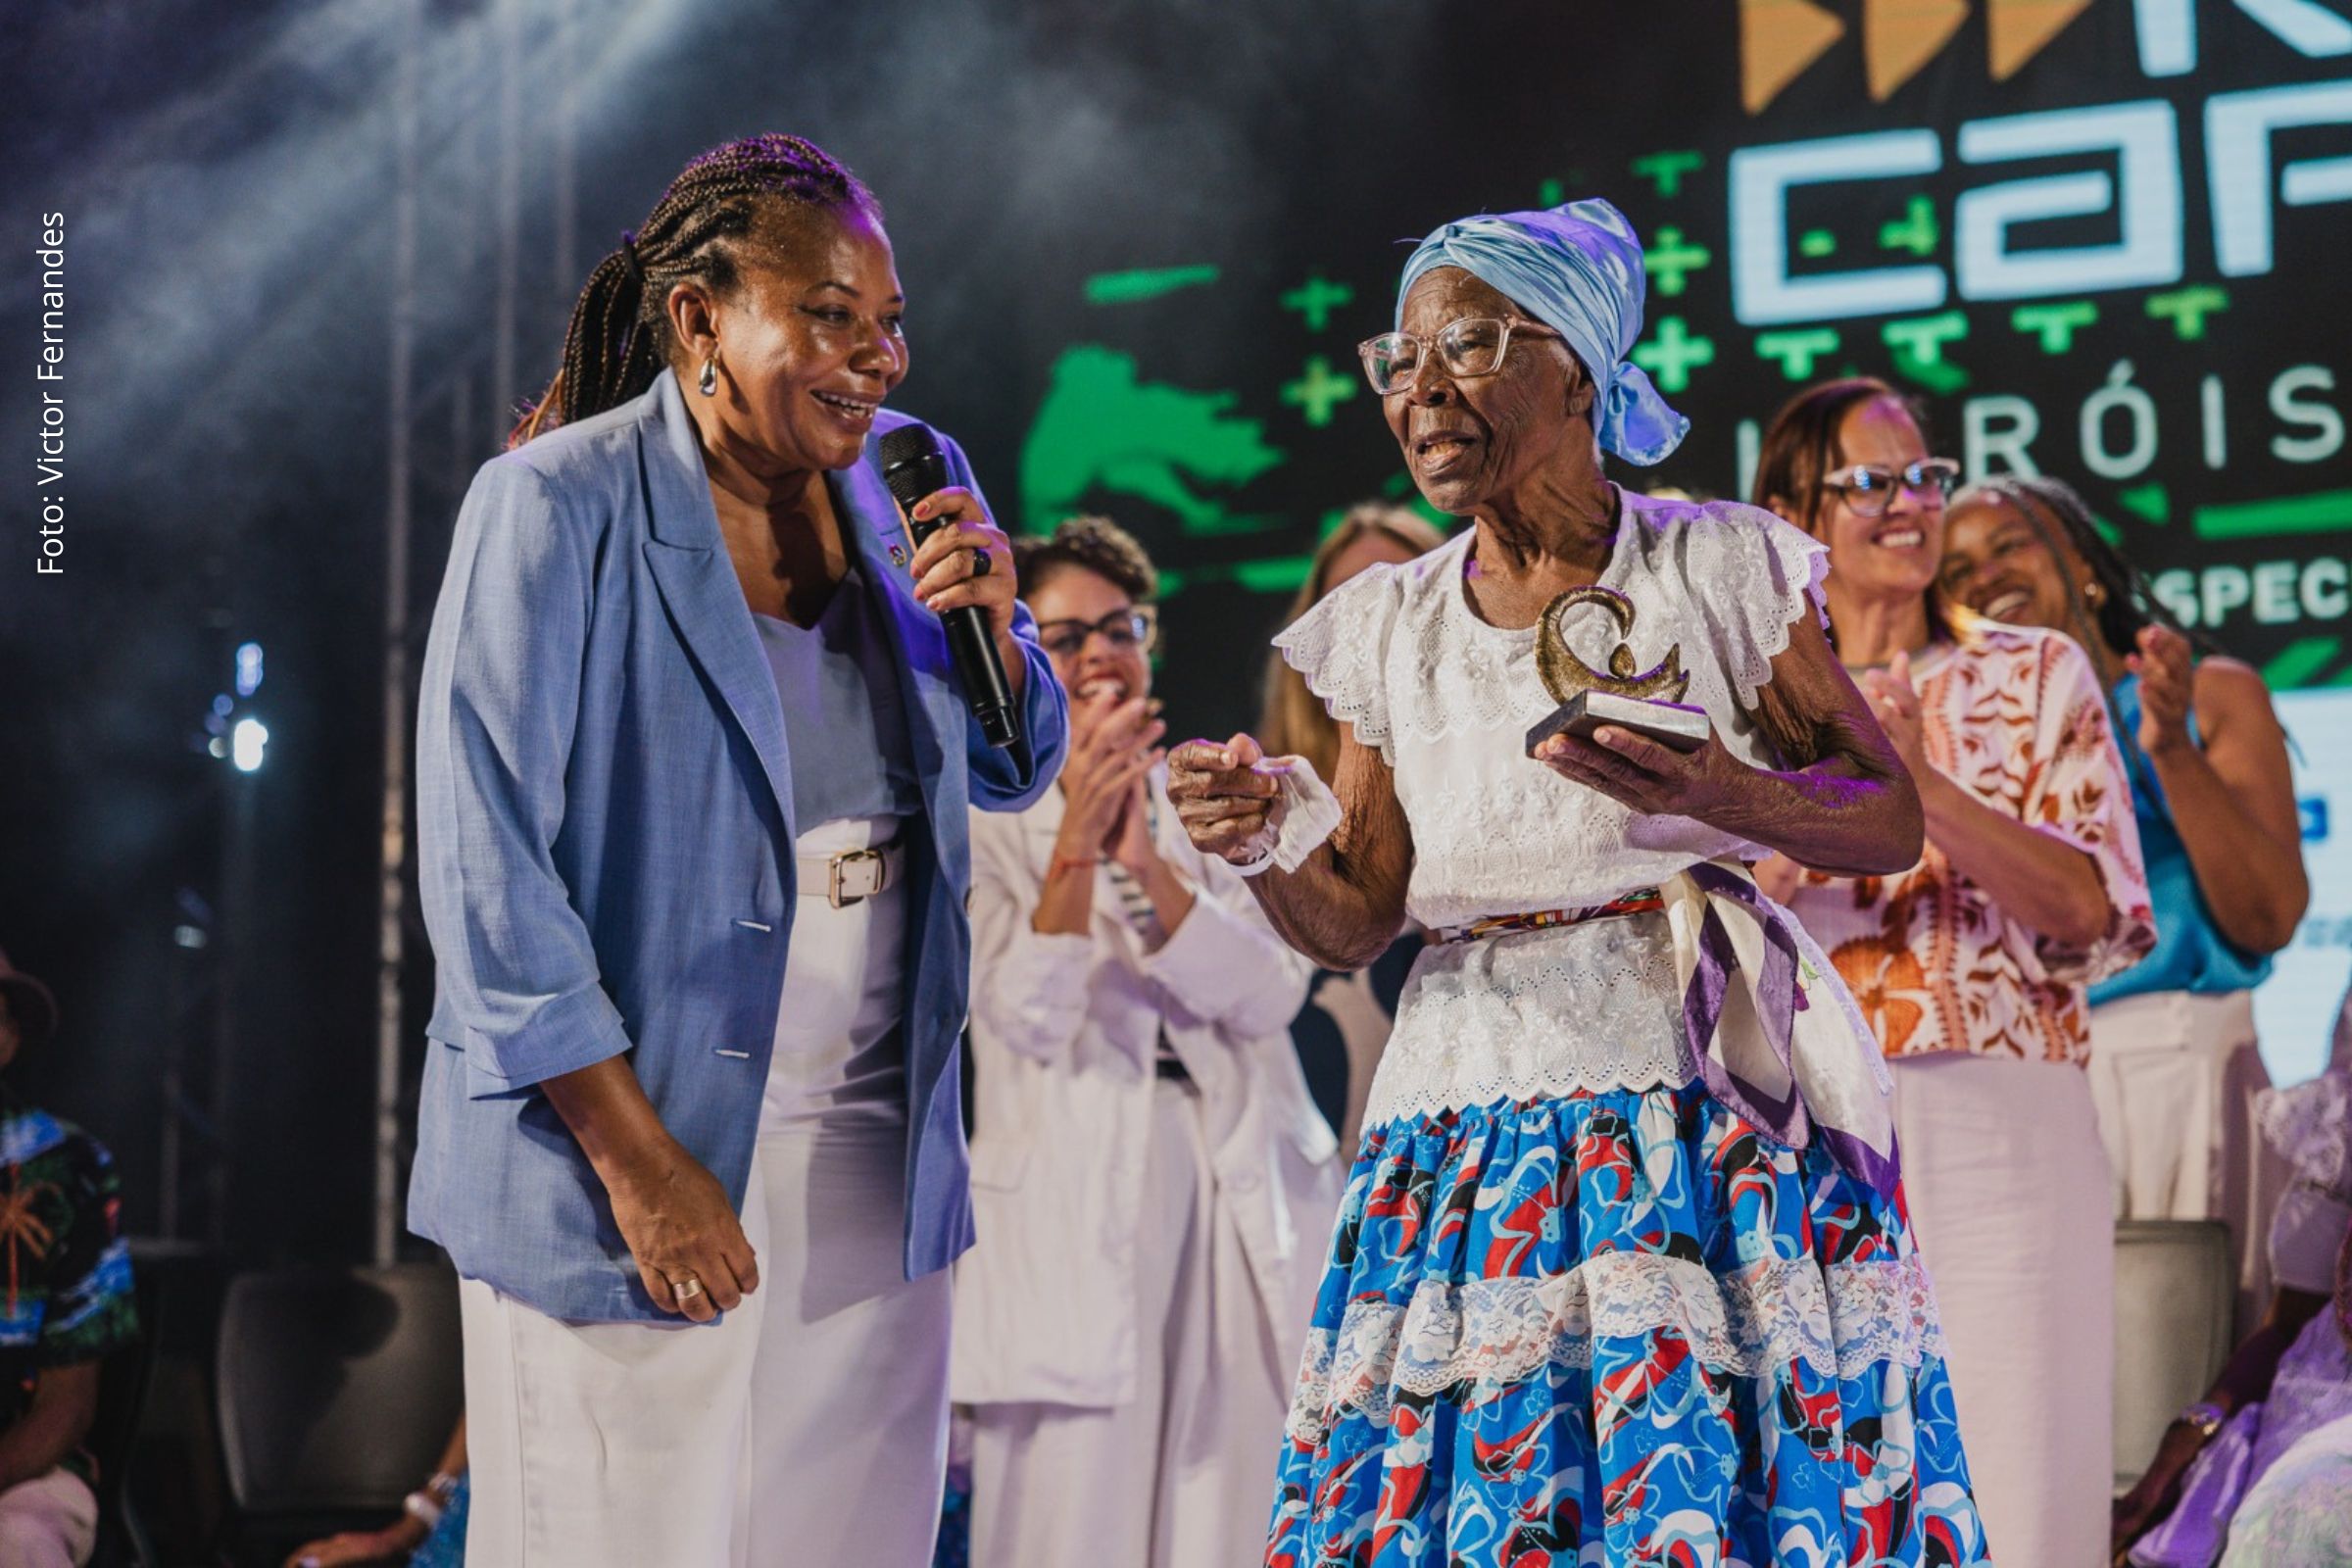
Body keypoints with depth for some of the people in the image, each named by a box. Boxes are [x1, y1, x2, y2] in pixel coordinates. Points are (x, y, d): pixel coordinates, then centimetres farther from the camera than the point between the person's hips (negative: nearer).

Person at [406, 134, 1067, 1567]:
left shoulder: (907, 486, 7)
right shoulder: (559, 507, -10)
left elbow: (1017, 775, 17)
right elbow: (483, 859, -14)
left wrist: (991, 623, -5)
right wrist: (635, 1161, -17)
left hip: (877, 1165, 5)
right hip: (628, 1144, -5)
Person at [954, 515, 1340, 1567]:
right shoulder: (985, 832, 4)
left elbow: (1268, 996, -3)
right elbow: (1028, 1020, -9)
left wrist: (1146, 863, -16)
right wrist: (1077, 841, -19)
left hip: (1238, 1212, 2)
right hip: (1070, 1224, -2)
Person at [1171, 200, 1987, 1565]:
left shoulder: (1723, 569, 0)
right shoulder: (1388, 628, 9)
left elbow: (1892, 823, 2)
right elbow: (1355, 922, 9)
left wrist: (1723, 796, -17)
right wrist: (1269, 845, -12)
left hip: (1713, 1101, -2)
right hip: (1475, 1125, 3)